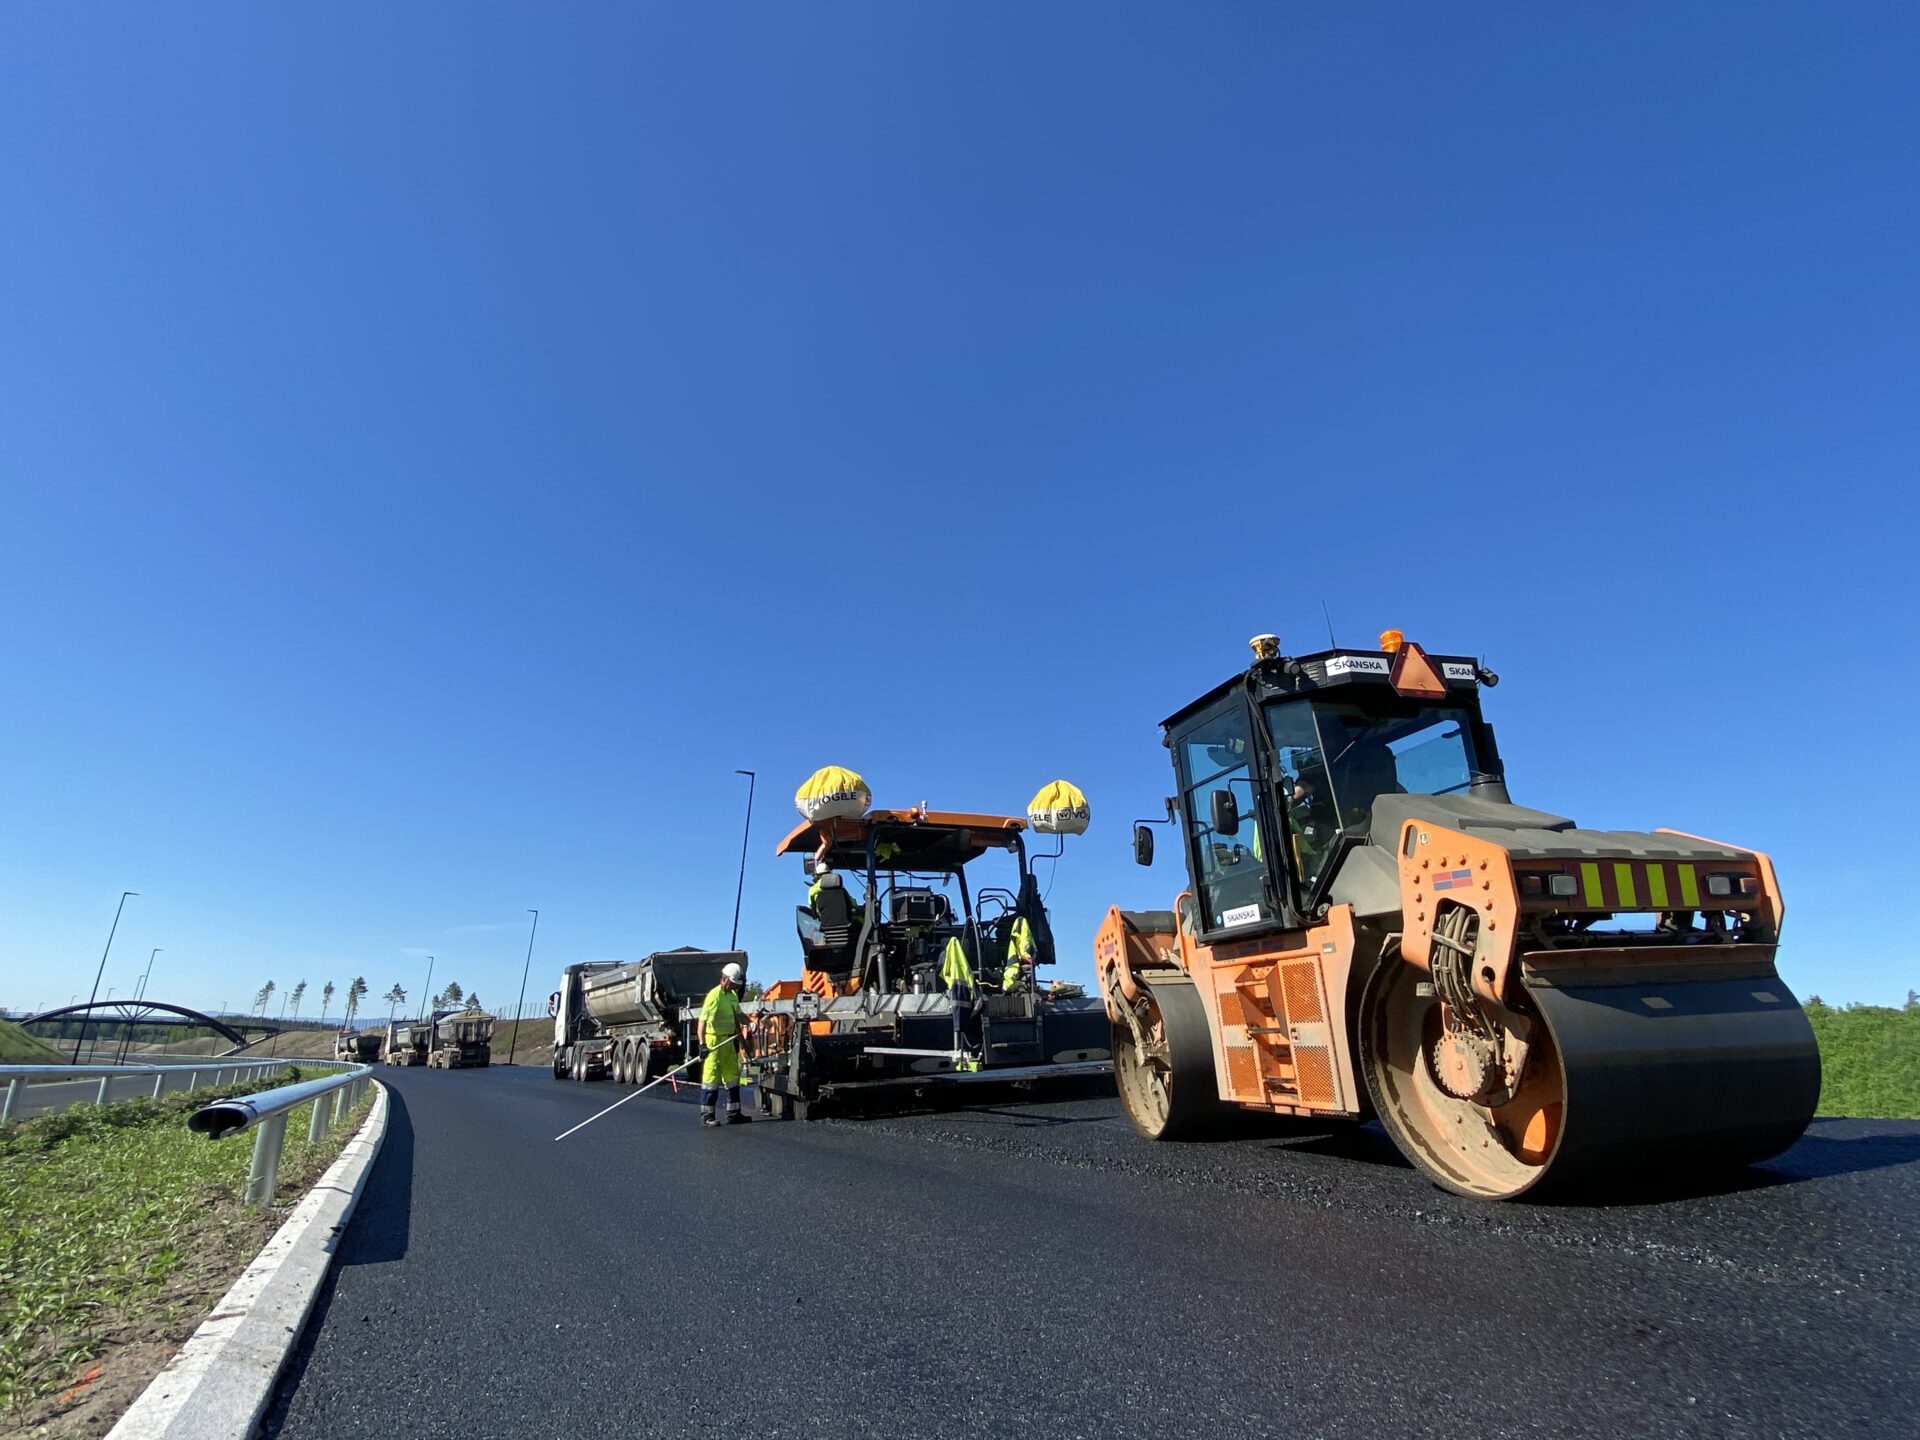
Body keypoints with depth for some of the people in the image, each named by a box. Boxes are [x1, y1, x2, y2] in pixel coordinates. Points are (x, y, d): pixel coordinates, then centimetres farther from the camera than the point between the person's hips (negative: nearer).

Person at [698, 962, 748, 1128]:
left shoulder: (733, 995, 11)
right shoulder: (714, 995, -16)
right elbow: (703, 1019, -23)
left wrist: (740, 1037, 21)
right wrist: (702, 1043, -30)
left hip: (729, 1040, 9)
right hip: (714, 1040, -9)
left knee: (733, 1075, 12)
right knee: (711, 1077, -4)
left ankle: (733, 1113, 19)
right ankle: (706, 1115, 5)